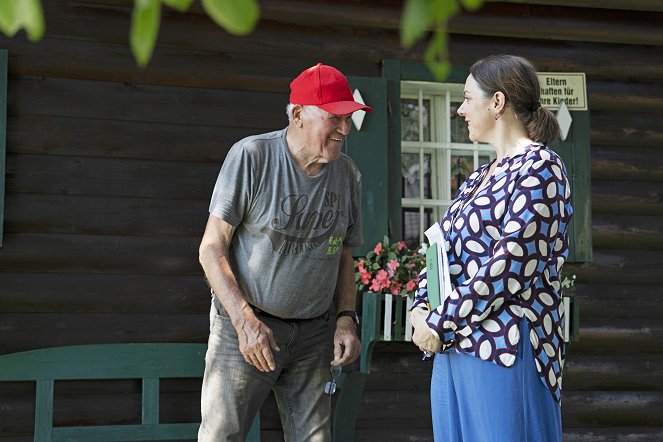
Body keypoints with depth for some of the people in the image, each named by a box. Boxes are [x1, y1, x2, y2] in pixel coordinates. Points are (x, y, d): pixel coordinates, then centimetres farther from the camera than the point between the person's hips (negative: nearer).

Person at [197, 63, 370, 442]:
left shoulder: (349, 175, 4)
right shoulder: (252, 156, -11)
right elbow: (212, 248, -11)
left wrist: (346, 319, 1)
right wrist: (245, 321, -19)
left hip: (314, 335, 4)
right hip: (245, 326, -4)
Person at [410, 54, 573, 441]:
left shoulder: (539, 167, -10)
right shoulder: (480, 177, 17)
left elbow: (510, 265, -18)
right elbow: (444, 247, 18)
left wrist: (440, 323, -14)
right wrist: (421, 305, -1)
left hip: (504, 346, -8)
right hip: (454, 344, 8)